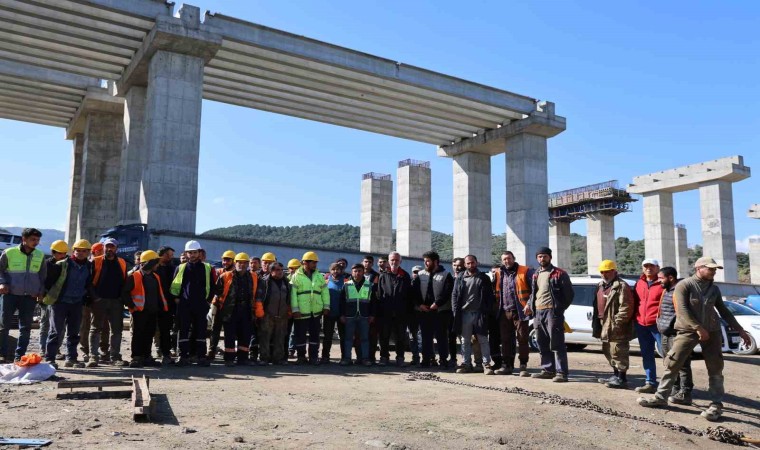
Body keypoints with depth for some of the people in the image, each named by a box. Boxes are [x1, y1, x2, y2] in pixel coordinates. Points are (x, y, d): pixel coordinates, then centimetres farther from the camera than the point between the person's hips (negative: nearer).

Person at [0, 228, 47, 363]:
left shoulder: (40, 255, 6)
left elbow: (43, 275, 16)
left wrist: (41, 291, 8)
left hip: (30, 296, 3)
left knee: (26, 327, 3)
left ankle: (19, 356, 10)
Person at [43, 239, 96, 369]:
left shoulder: (89, 267, 7)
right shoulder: (62, 265, -6)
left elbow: (89, 285, 19)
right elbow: (49, 280, -4)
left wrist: (94, 297, 11)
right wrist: (44, 295, -8)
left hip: (77, 304, 5)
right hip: (60, 302, -4)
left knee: (74, 332, 10)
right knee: (56, 331, -4)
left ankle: (71, 358, 18)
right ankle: (50, 358, 2)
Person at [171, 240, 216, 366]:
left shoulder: (207, 268, 7)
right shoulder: (181, 268, 10)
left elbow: (212, 286, 9)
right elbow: (174, 285, 11)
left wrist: (208, 299, 3)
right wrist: (176, 298, 3)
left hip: (201, 305, 0)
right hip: (184, 305, 0)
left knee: (201, 331, 3)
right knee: (183, 331, 0)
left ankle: (201, 356, 8)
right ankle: (183, 356, 6)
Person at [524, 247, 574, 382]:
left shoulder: (559, 274, -2)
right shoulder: (535, 275, 18)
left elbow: (569, 294, -2)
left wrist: (560, 309, -4)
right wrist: (529, 305, 11)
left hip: (552, 312, -7)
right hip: (538, 312, 7)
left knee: (557, 344, -8)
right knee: (543, 344, 11)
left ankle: (561, 372, -6)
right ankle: (548, 370, 20)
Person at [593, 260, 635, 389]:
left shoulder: (621, 286, -13)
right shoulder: (600, 286, 18)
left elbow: (626, 307, -20)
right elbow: (597, 305, 24)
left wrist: (617, 322, -22)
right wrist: (596, 321, 18)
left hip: (615, 327, -10)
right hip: (604, 325, 10)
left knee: (618, 352, -7)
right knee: (608, 351, 17)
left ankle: (622, 378, 0)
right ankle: (616, 375, 29)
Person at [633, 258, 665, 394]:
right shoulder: (639, 283, 13)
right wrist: (636, 319, 14)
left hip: (658, 324, -7)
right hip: (641, 324, 7)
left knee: (666, 353, -6)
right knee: (646, 355, 12)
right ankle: (650, 383, 20)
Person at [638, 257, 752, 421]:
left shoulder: (714, 289, 9)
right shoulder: (684, 285, -7)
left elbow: (724, 311, 18)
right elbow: (682, 309, -15)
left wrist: (740, 330, 16)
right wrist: (698, 327, -22)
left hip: (711, 331, 4)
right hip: (688, 331, -4)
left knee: (715, 368, 2)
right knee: (673, 363, -4)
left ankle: (716, 405, 10)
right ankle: (661, 397, 7)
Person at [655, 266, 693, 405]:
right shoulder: (667, 290, 18)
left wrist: (669, 325, -22)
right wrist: (661, 326, 19)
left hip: (677, 334, -11)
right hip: (666, 334, 11)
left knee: (681, 365, -5)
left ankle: (684, 394, -1)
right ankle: (675, 390, 26)